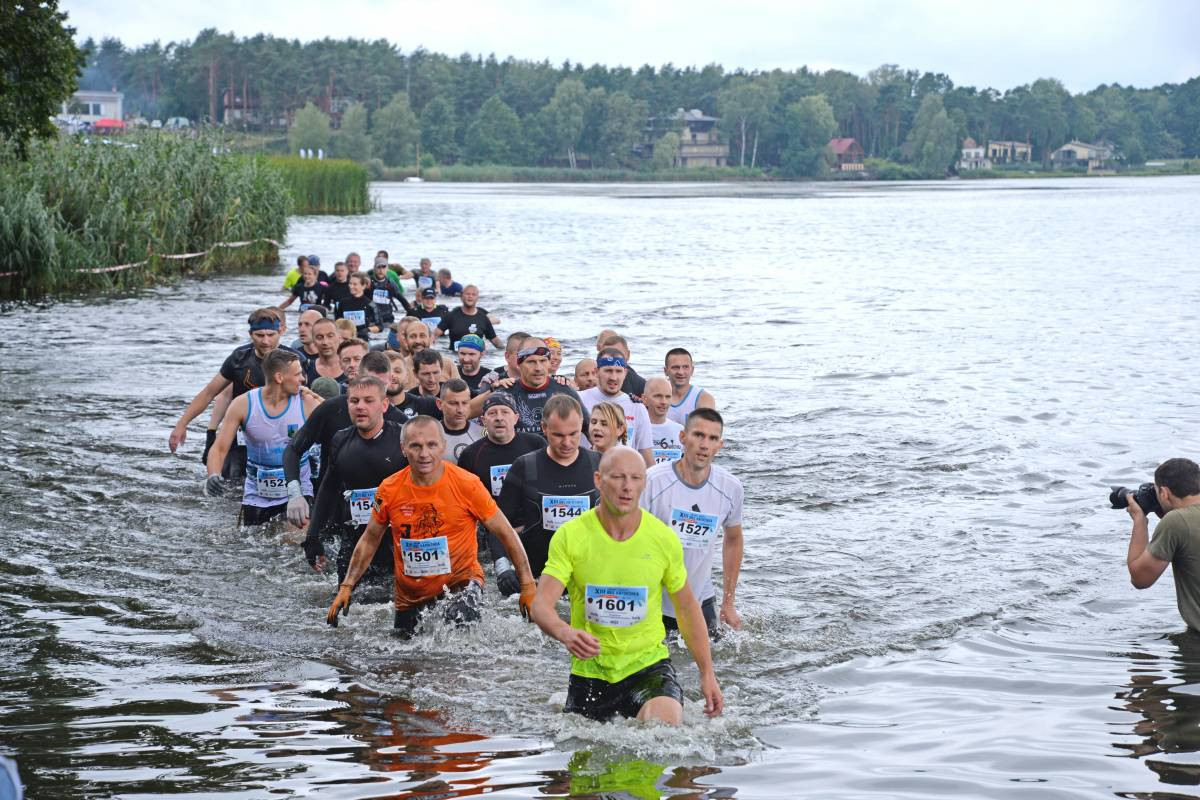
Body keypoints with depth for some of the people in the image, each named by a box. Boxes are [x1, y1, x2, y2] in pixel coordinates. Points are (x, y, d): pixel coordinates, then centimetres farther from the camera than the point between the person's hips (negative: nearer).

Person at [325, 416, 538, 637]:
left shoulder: (467, 484, -13)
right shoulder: (389, 490, -6)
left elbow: (506, 534, -6)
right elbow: (369, 540, 10)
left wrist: (528, 586, -8)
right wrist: (346, 587, 4)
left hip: (461, 582, -3)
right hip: (410, 593, 4)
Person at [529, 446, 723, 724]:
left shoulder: (664, 539, -5)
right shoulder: (570, 536, -9)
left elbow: (687, 608, 8)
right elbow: (541, 603, -16)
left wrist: (707, 674, 7)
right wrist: (565, 633, -39)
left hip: (648, 663, -1)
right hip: (589, 670, 1)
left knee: (666, 721, -29)